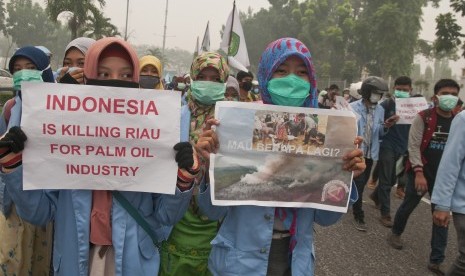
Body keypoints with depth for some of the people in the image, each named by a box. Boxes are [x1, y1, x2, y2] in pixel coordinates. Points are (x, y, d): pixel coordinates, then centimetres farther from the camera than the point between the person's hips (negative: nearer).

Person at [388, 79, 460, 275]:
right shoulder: (423, 118, -9)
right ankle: (395, 233, 41)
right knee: (408, 206, 13)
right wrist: (419, 173, -20)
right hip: (421, 173, -3)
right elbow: (414, 146, -13)